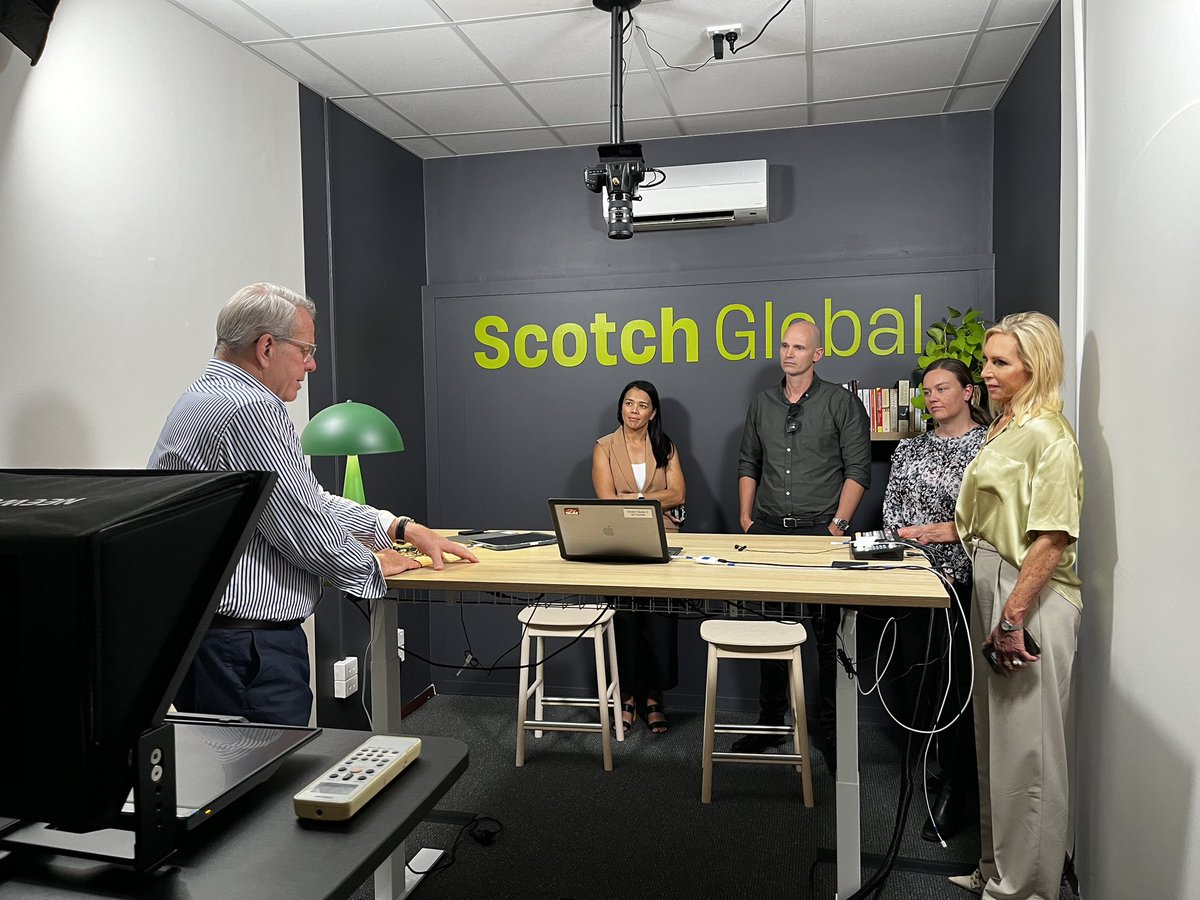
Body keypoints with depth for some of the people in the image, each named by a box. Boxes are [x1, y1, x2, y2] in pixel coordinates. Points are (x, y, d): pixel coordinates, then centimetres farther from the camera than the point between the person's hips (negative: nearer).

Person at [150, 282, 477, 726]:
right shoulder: (247, 410, -20)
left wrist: (401, 527, 13)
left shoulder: (208, 398, 15)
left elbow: (307, 498, 18)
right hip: (245, 651, -11)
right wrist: (373, 564, 0)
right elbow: (306, 529, -20)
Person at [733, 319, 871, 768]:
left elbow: (858, 470, -4)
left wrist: (839, 524, -12)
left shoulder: (842, 403, -1)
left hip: (820, 530, -4)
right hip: (769, 530, 4)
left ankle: (831, 730, 15)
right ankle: (770, 724, 23)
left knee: (828, 634, 1)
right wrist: (746, 519, 7)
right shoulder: (762, 404, 12)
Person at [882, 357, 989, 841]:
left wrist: (944, 531, -16)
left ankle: (953, 788, 11)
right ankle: (943, 763, 29)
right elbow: (891, 510, 8)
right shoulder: (910, 449, 13)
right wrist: (910, 545, -7)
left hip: (966, 579, -4)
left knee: (959, 678, -2)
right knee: (914, 671, 6)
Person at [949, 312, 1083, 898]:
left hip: (1031, 600, -9)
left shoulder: (1047, 435, -15)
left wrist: (1014, 617, -22)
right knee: (996, 742, 18)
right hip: (991, 592, 10)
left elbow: (1053, 537, -21)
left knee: (1026, 750, 2)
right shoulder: (1002, 429, 13)